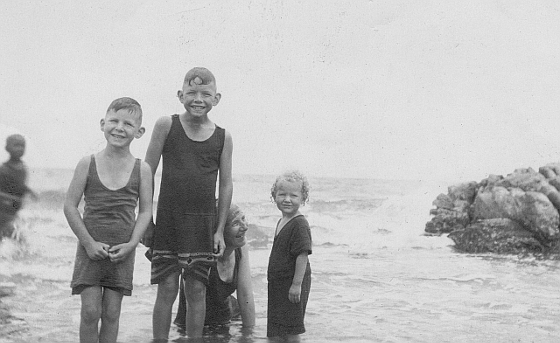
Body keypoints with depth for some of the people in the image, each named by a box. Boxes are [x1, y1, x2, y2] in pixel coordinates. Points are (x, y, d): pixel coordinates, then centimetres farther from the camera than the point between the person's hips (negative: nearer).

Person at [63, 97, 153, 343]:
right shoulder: (88, 164, -3)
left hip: (122, 251, 1)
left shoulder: (142, 169, -1)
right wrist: (89, 242, -9)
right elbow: (70, 206, -3)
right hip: (91, 247, -1)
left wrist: (131, 243, -11)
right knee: (90, 311, -4)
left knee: (111, 313, 5)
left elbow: (145, 211, 2)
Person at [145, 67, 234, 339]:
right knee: (167, 288, 0)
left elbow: (226, 185, 6)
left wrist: (220, 230, 4)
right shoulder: (166, 125, -3)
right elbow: (147, 174, 1)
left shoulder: (223, 137, 1)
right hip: (168, 220, -1)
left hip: (204, 222, 1)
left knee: (197, 290, 6)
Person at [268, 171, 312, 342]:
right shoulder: (282, 222, 11)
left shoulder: (299, 225, -18)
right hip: (278, 283, 9)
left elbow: (302, 255, -22)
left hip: (292, 283, -9)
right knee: (278, 329, 15)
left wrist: (297, 284, -24)